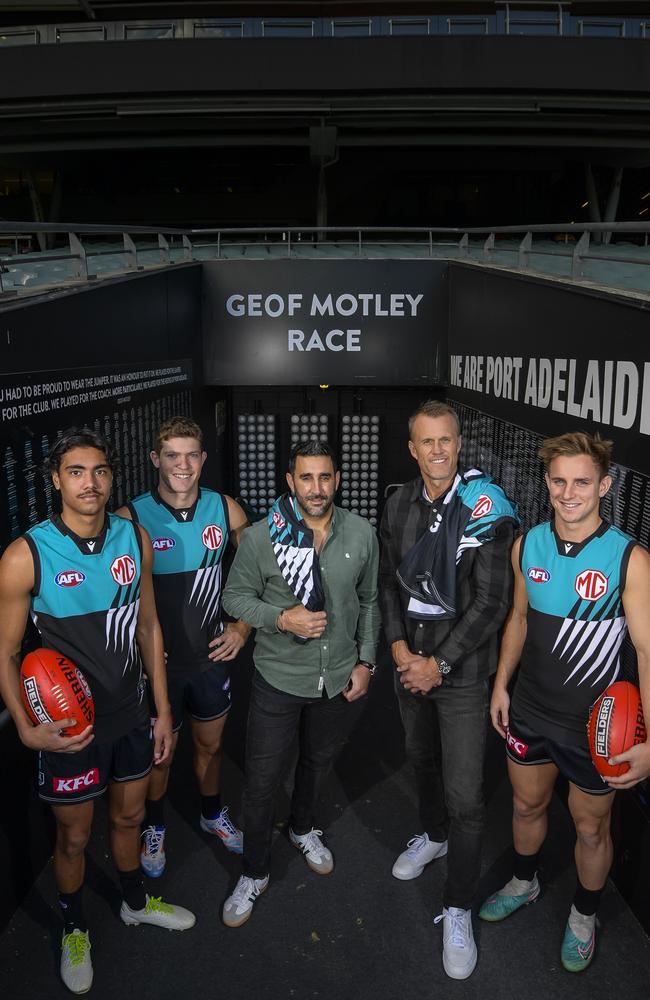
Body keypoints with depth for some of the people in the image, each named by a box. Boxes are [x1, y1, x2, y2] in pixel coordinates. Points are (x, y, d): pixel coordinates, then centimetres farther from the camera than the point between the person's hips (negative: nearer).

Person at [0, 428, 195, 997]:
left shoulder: (135, 538, -7)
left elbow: (148, 626, 2)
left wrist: (162, 709, 5)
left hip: (131, 716, 4)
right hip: (68, 727, -4)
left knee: (128, 816, 24)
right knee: (74, 837, 17)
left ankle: (136, 902, 52)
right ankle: (75, 929, 46)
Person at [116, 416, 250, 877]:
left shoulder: (225, 509, -8)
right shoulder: (131, 518, -18)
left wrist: (242, 626, -2)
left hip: (212, 653, 3)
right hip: (158, 661, -3)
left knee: (211, 743, 23)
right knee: (160, 753, 17)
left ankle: (214, 814, 50)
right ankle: (154, 828, 45)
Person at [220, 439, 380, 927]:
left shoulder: (361, 533, -7)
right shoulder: (262, 536, -16)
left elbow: (369, 600, 4)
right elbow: (236, 596, -6)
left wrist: (366, 661, 1)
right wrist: (282, 619, -22)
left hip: (338, 677, 3)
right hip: (279, 677, -3)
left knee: (318, 762, 25)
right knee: (262, 780, 6)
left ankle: (303, 829, 53)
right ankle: (255, 873, 29)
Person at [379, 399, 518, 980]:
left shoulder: (485, 508, -16)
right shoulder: (400, 505, 1)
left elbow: (492, 602, -17)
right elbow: (389, 582, 7)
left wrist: (438, 663, -16)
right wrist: (399, 647, -6)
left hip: (461, 672, -5)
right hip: (410, 663, 5)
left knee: (465, 797, -1)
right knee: (423, 759, 25)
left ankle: (458, 909, 19)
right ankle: (433, 834, 53)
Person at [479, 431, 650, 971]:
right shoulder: (528, 545, -5)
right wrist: (501, 684, 8)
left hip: (593, 725, -3)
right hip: (529, 712, 4)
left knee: (591, 827, 17)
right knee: (527, 805, 24)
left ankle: (584, 914, 45)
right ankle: (524, 882, 52)